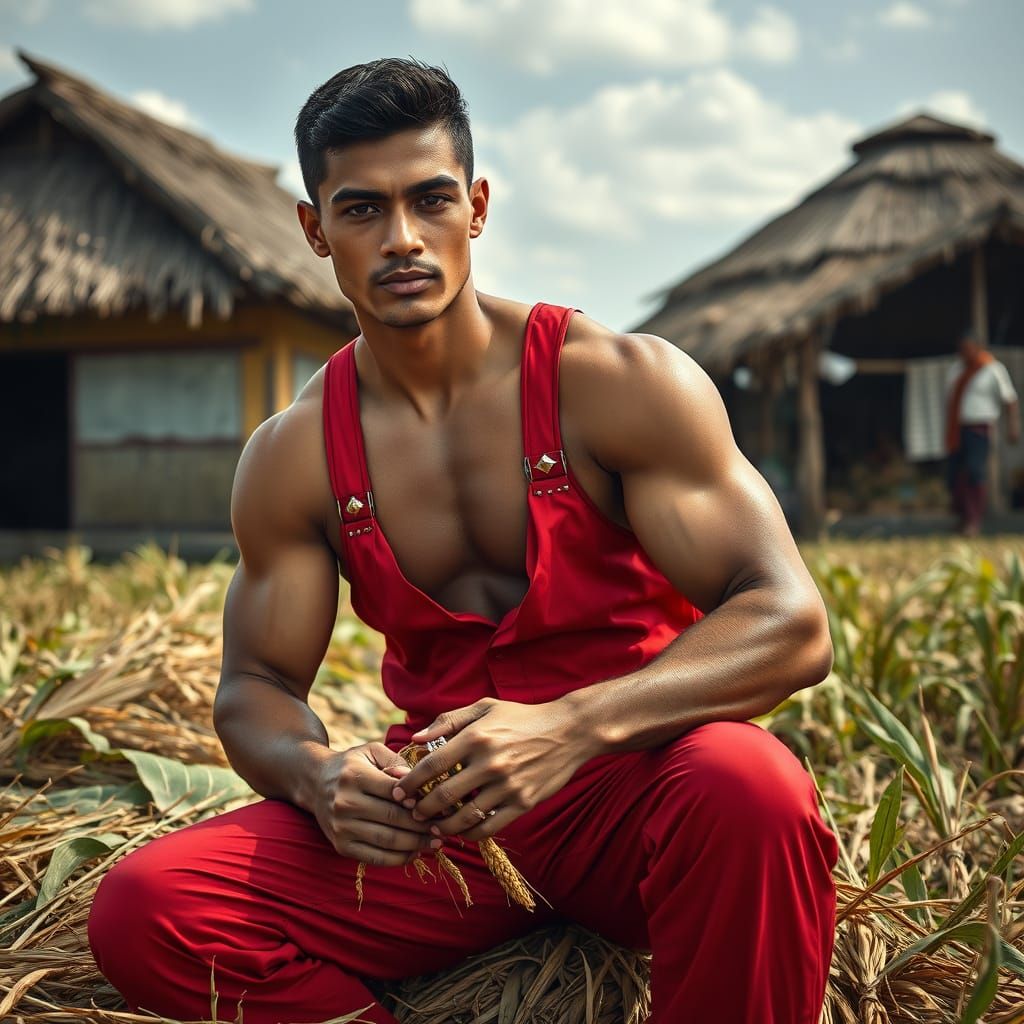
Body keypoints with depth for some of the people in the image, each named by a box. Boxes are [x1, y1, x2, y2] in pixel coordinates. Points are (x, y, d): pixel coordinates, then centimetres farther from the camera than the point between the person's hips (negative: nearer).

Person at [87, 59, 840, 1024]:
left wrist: (571, 726, -31)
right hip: (435, 815, 3)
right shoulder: (291, 457, 3)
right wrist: (318, 776, -18)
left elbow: (791, 624, -14)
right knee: (141, 910, -19)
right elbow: (254, 688, 9)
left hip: (631, 785, -2)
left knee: (749, 787, -38)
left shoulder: (626, 384, -8)